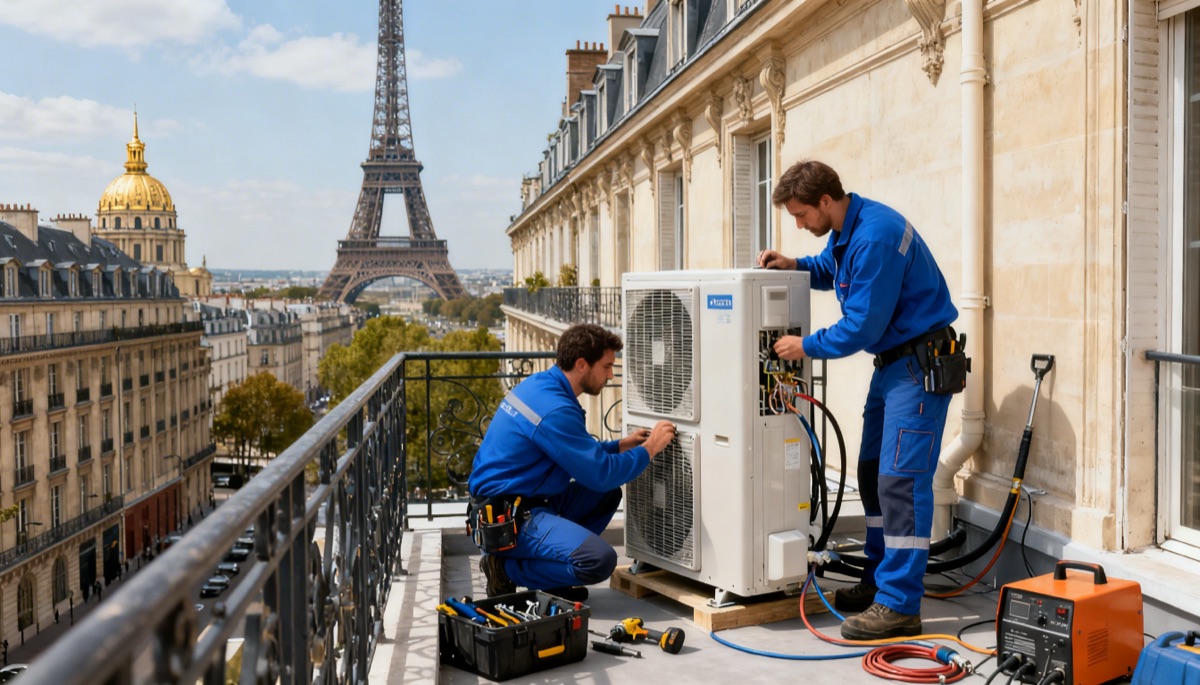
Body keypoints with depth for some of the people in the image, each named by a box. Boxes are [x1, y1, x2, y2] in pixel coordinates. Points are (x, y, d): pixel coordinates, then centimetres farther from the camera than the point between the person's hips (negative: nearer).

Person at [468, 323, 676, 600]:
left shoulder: (539, 384, 8)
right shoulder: (554, 410, -22)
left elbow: (577, 453, 21)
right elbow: (601, 474, -18)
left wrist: (621, 445, 13)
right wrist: (649, 449, -6)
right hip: (504, 518, -10)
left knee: (608, 495, 14)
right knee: (601, 560, -23)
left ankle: (550, 566, 9)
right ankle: (507, 569, -5)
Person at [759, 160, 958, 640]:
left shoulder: (874, 237, -24)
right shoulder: (845, 230, 8)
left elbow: (862, 326, -23)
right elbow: (830, 269, 30)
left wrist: (807, 346, -9)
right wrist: (793, 265, 9)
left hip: (921, 364, -11)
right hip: (892, 362, 11)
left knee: (901, 479, -13)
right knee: (873, 474, 13)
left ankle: (899, 605, -9)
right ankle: (879, 581, 24)